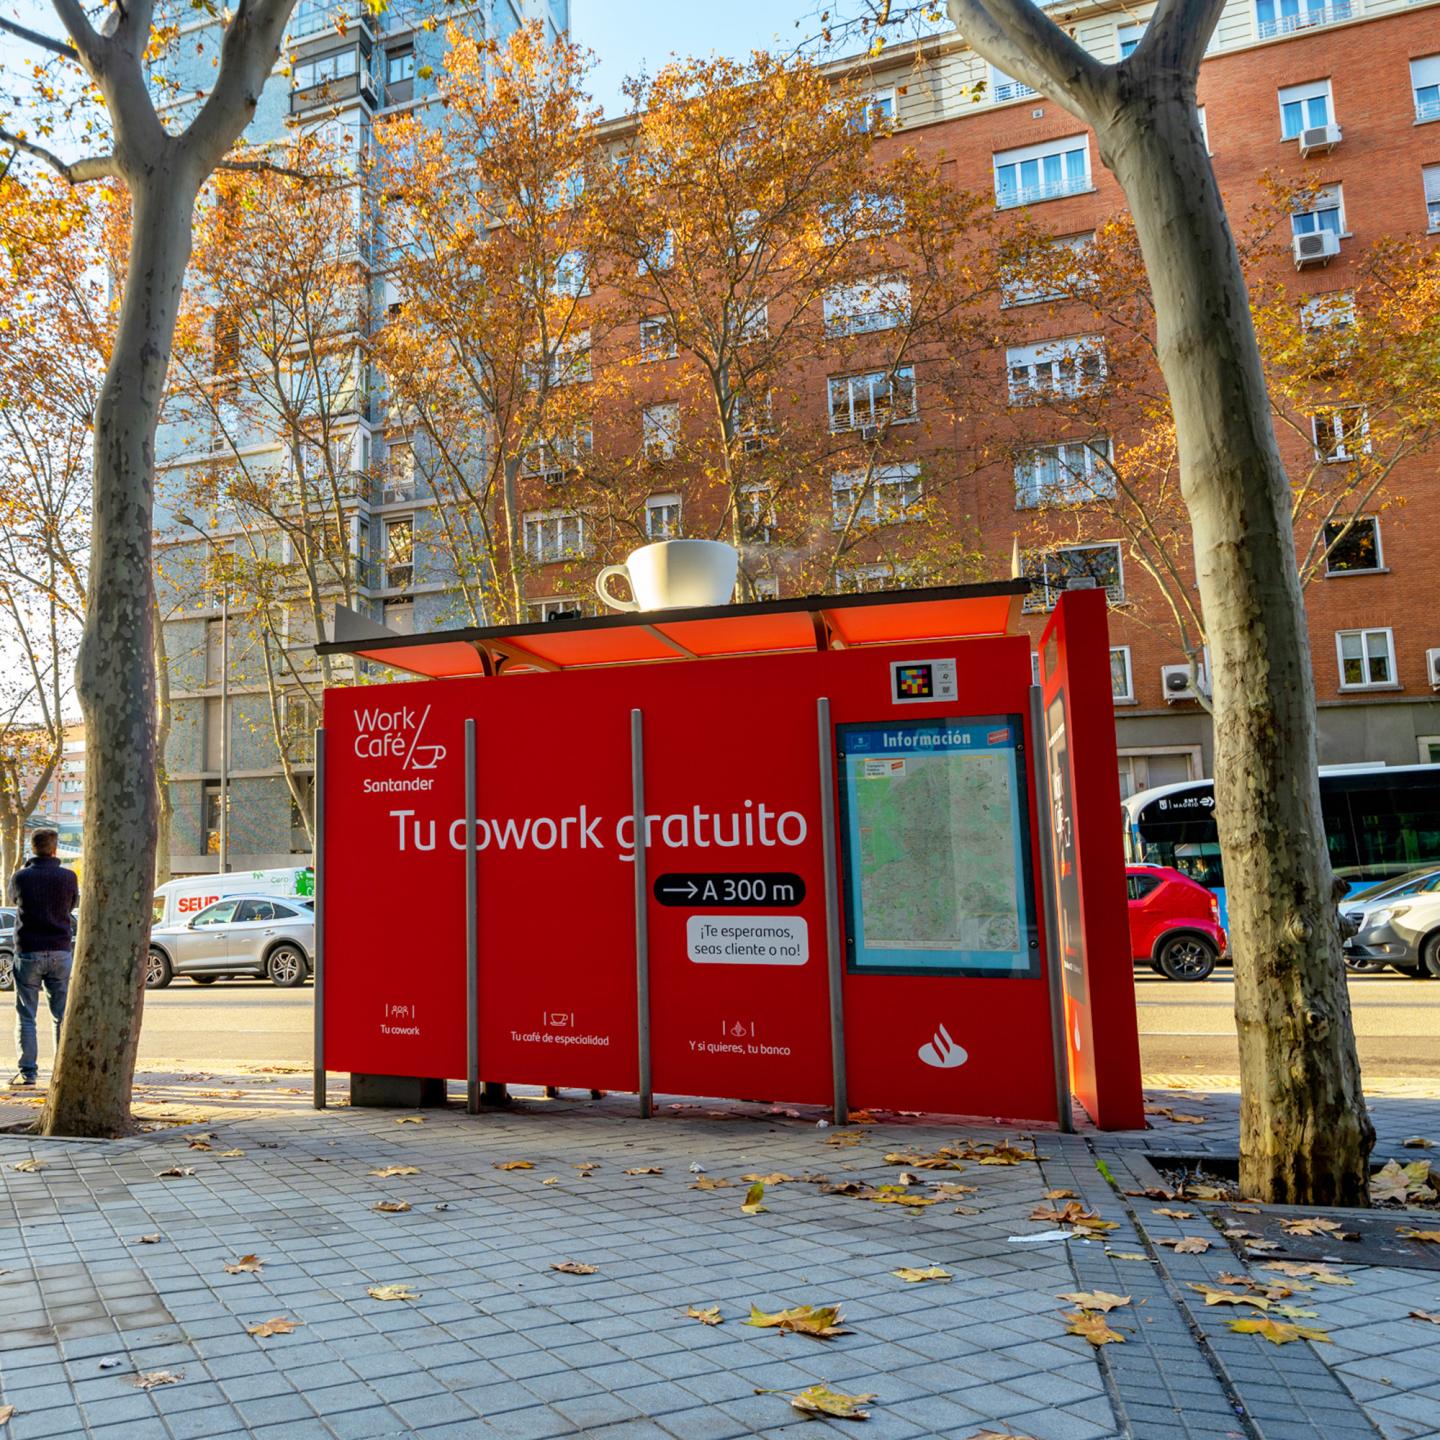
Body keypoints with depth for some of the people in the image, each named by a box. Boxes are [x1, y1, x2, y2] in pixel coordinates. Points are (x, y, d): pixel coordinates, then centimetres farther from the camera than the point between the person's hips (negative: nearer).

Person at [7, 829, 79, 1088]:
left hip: (28, 952, -1)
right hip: (60, 951, 1)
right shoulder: (68, 877, -4)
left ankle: (27, 1072, 2)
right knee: (63, 1015, 8)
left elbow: (14, 901, 15)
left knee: (26, 1016, 6)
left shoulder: (21, 877, -5)